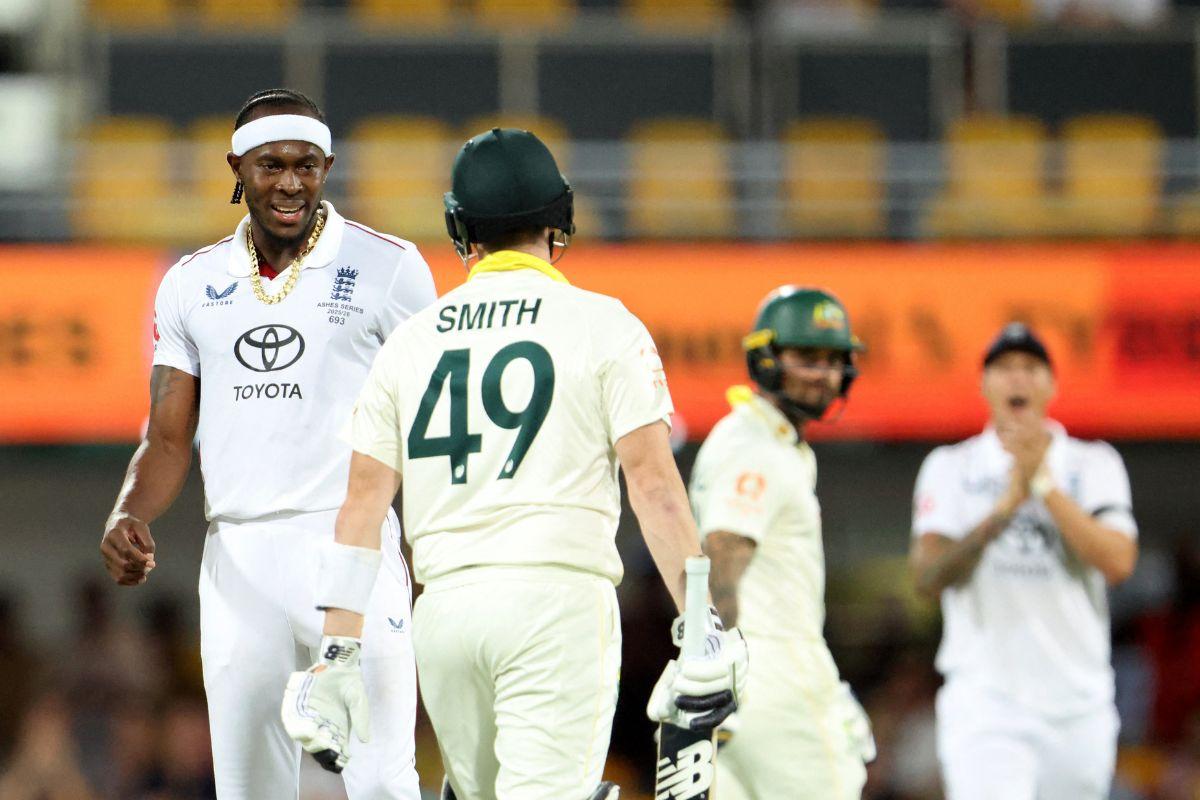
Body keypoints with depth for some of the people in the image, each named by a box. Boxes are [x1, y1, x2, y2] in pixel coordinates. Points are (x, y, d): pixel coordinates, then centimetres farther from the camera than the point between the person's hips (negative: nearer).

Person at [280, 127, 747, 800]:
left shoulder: (410, 342, 13)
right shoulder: (603, 326, 3)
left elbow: (363, 502, 9)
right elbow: (654, 485, -6)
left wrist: (337, 655, 8)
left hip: (444, 605, 4)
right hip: (558, 593, -4)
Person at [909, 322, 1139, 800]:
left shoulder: (1093, 464, 8)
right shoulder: (951, 468, 7)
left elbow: (1118, 563, -9)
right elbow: (927, 577, -6)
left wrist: (1044, 483, -13)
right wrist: (1007, 505, -16)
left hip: (1078, 702, 2)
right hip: (984, 701, -2)